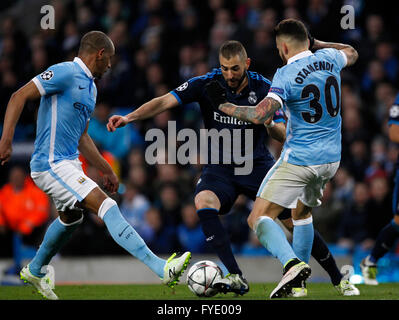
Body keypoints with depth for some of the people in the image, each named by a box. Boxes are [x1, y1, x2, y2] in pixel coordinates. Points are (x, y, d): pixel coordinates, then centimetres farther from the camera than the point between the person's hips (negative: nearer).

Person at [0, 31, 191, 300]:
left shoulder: (90, 87, 16)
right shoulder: (66, 73, -13)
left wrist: (107, 170, 24)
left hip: (69, 163, 11)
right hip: (52, 165, -11)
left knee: (71, 217, 30)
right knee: (107, 207, -20)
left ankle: (35, 271, 51)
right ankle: (162, 268, -29)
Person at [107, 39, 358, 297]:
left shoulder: (264, 88, -9)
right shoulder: (207, 84, -11)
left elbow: (282, 135, -8)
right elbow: (164, 102, -17)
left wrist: (270, 124, -32)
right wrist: (128, 117, -31)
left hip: (258, 165, 0)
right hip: (220, 167, 0)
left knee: (297, 222, -5)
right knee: (203, 201, -32)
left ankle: (339, 280, 18)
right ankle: (236, 278, -33)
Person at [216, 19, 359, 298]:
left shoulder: (286, 75, -17)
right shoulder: (328, 59, 2)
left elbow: (260, 115, -28)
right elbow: (352, 54, 27)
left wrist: (225, 106, -16)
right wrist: (317, 43, 31)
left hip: (299, 158, -7)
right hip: (331, 159, 7)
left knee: (259, 218, -8)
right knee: (302, 213, 28)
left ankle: (292, 264, -31)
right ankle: (301, 282, 29)